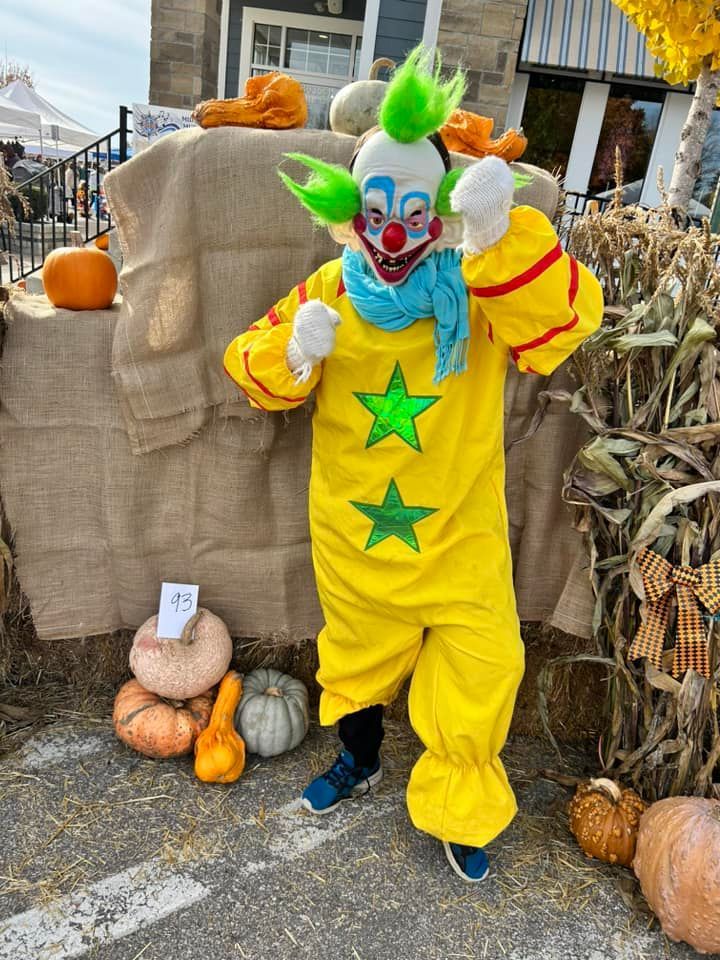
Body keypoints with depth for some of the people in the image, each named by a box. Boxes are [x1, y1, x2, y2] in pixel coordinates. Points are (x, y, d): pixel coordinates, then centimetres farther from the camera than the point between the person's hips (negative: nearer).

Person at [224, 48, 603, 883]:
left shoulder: (485, 288, -13)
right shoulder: (331, 292, -6)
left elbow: (566, 321, -31)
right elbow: (254, 369, -2)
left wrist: (502, 239, -47)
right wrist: (292, 353, -25)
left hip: (460, 531, -2)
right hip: (353, 527, 3)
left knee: (477, 672, 4)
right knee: (357, 652, 23)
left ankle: (457, 812, 33)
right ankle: (359, 759, 54)